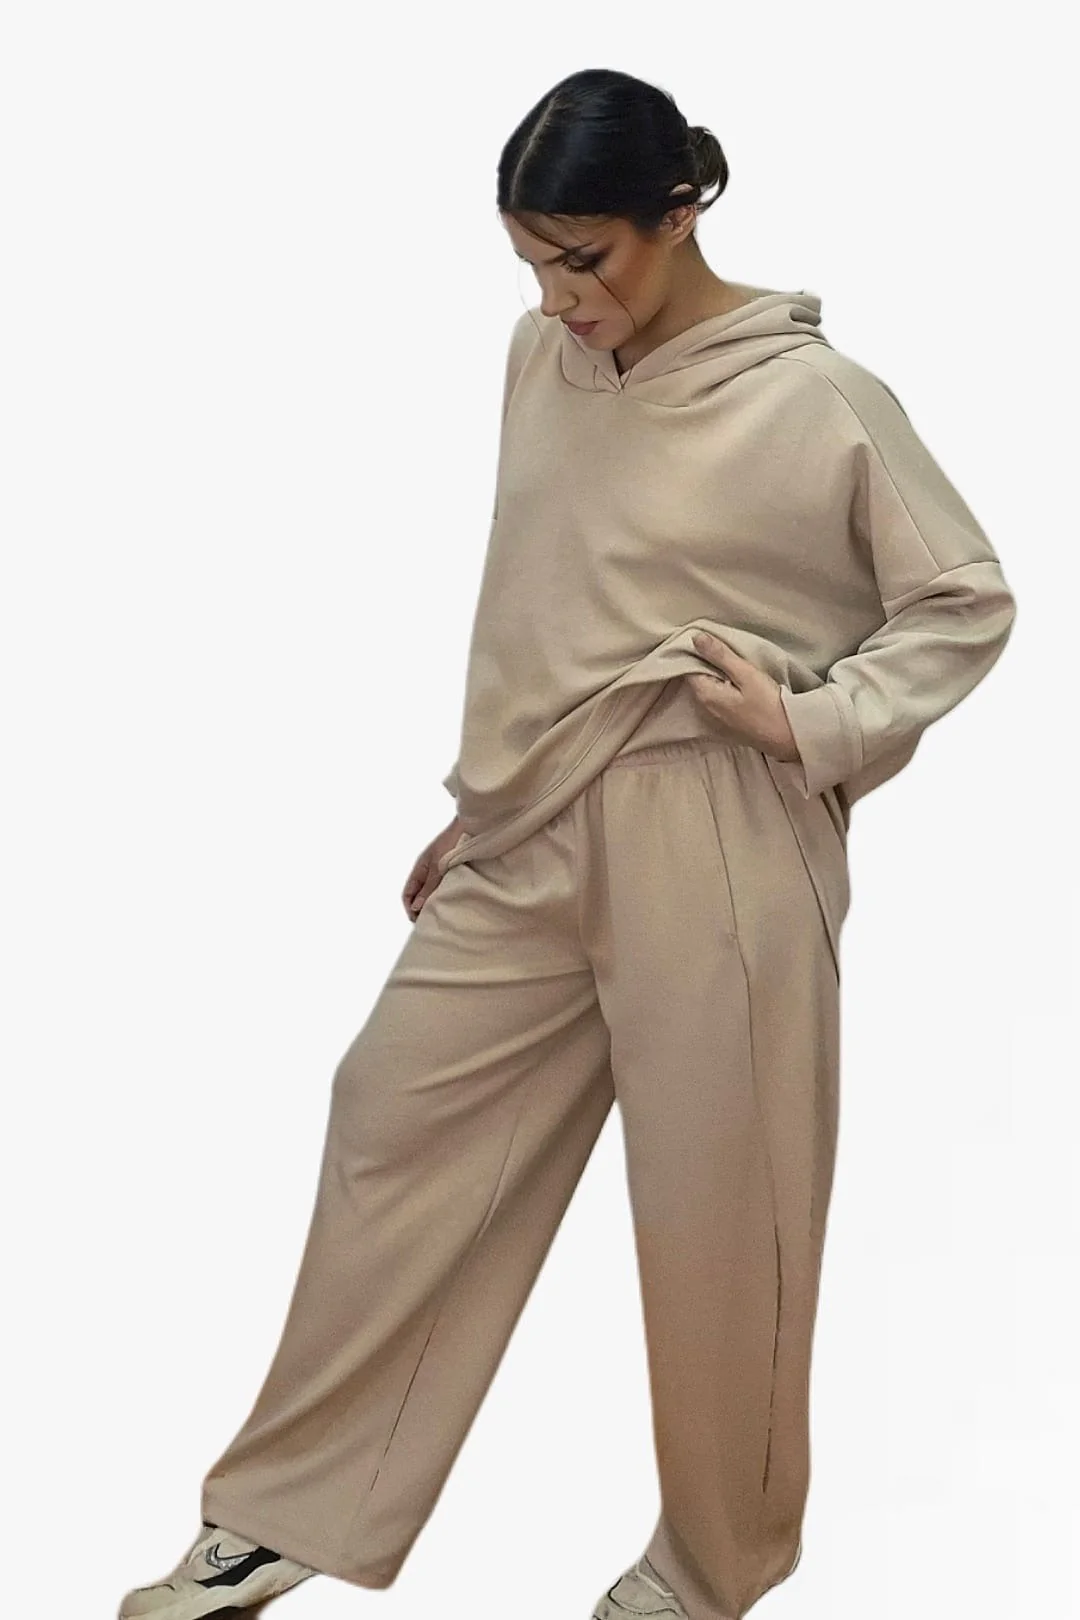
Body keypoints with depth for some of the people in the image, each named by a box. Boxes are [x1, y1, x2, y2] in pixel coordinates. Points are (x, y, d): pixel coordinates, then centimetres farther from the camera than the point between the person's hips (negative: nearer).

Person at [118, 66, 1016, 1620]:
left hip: (715, 854, -6)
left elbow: (968, 606, -4)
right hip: (537, 840, 6)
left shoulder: (820, 404, -12)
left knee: (715, 1208, 5)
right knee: (398, 1121, 8)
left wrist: (812, 725, -16)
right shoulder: (542, 361, 6)